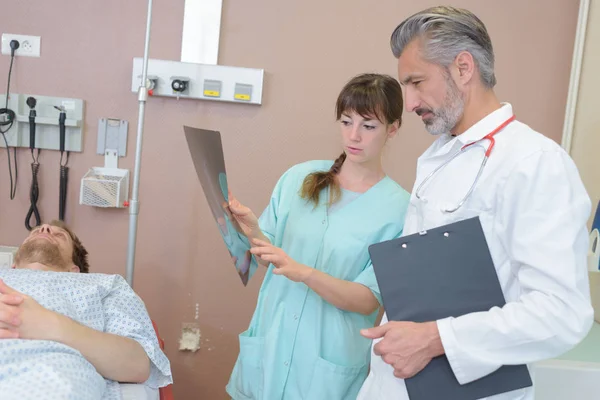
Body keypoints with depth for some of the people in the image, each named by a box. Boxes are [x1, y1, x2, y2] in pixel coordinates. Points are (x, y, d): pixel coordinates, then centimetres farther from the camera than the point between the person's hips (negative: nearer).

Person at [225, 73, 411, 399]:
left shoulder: (398, 208, -10)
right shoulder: (298, 177, -1)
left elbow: (369, 300, -13)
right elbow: (269, 258, 5)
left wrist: (304, 273, -27)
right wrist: (253, 233, -16)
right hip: (269, 347, 3)